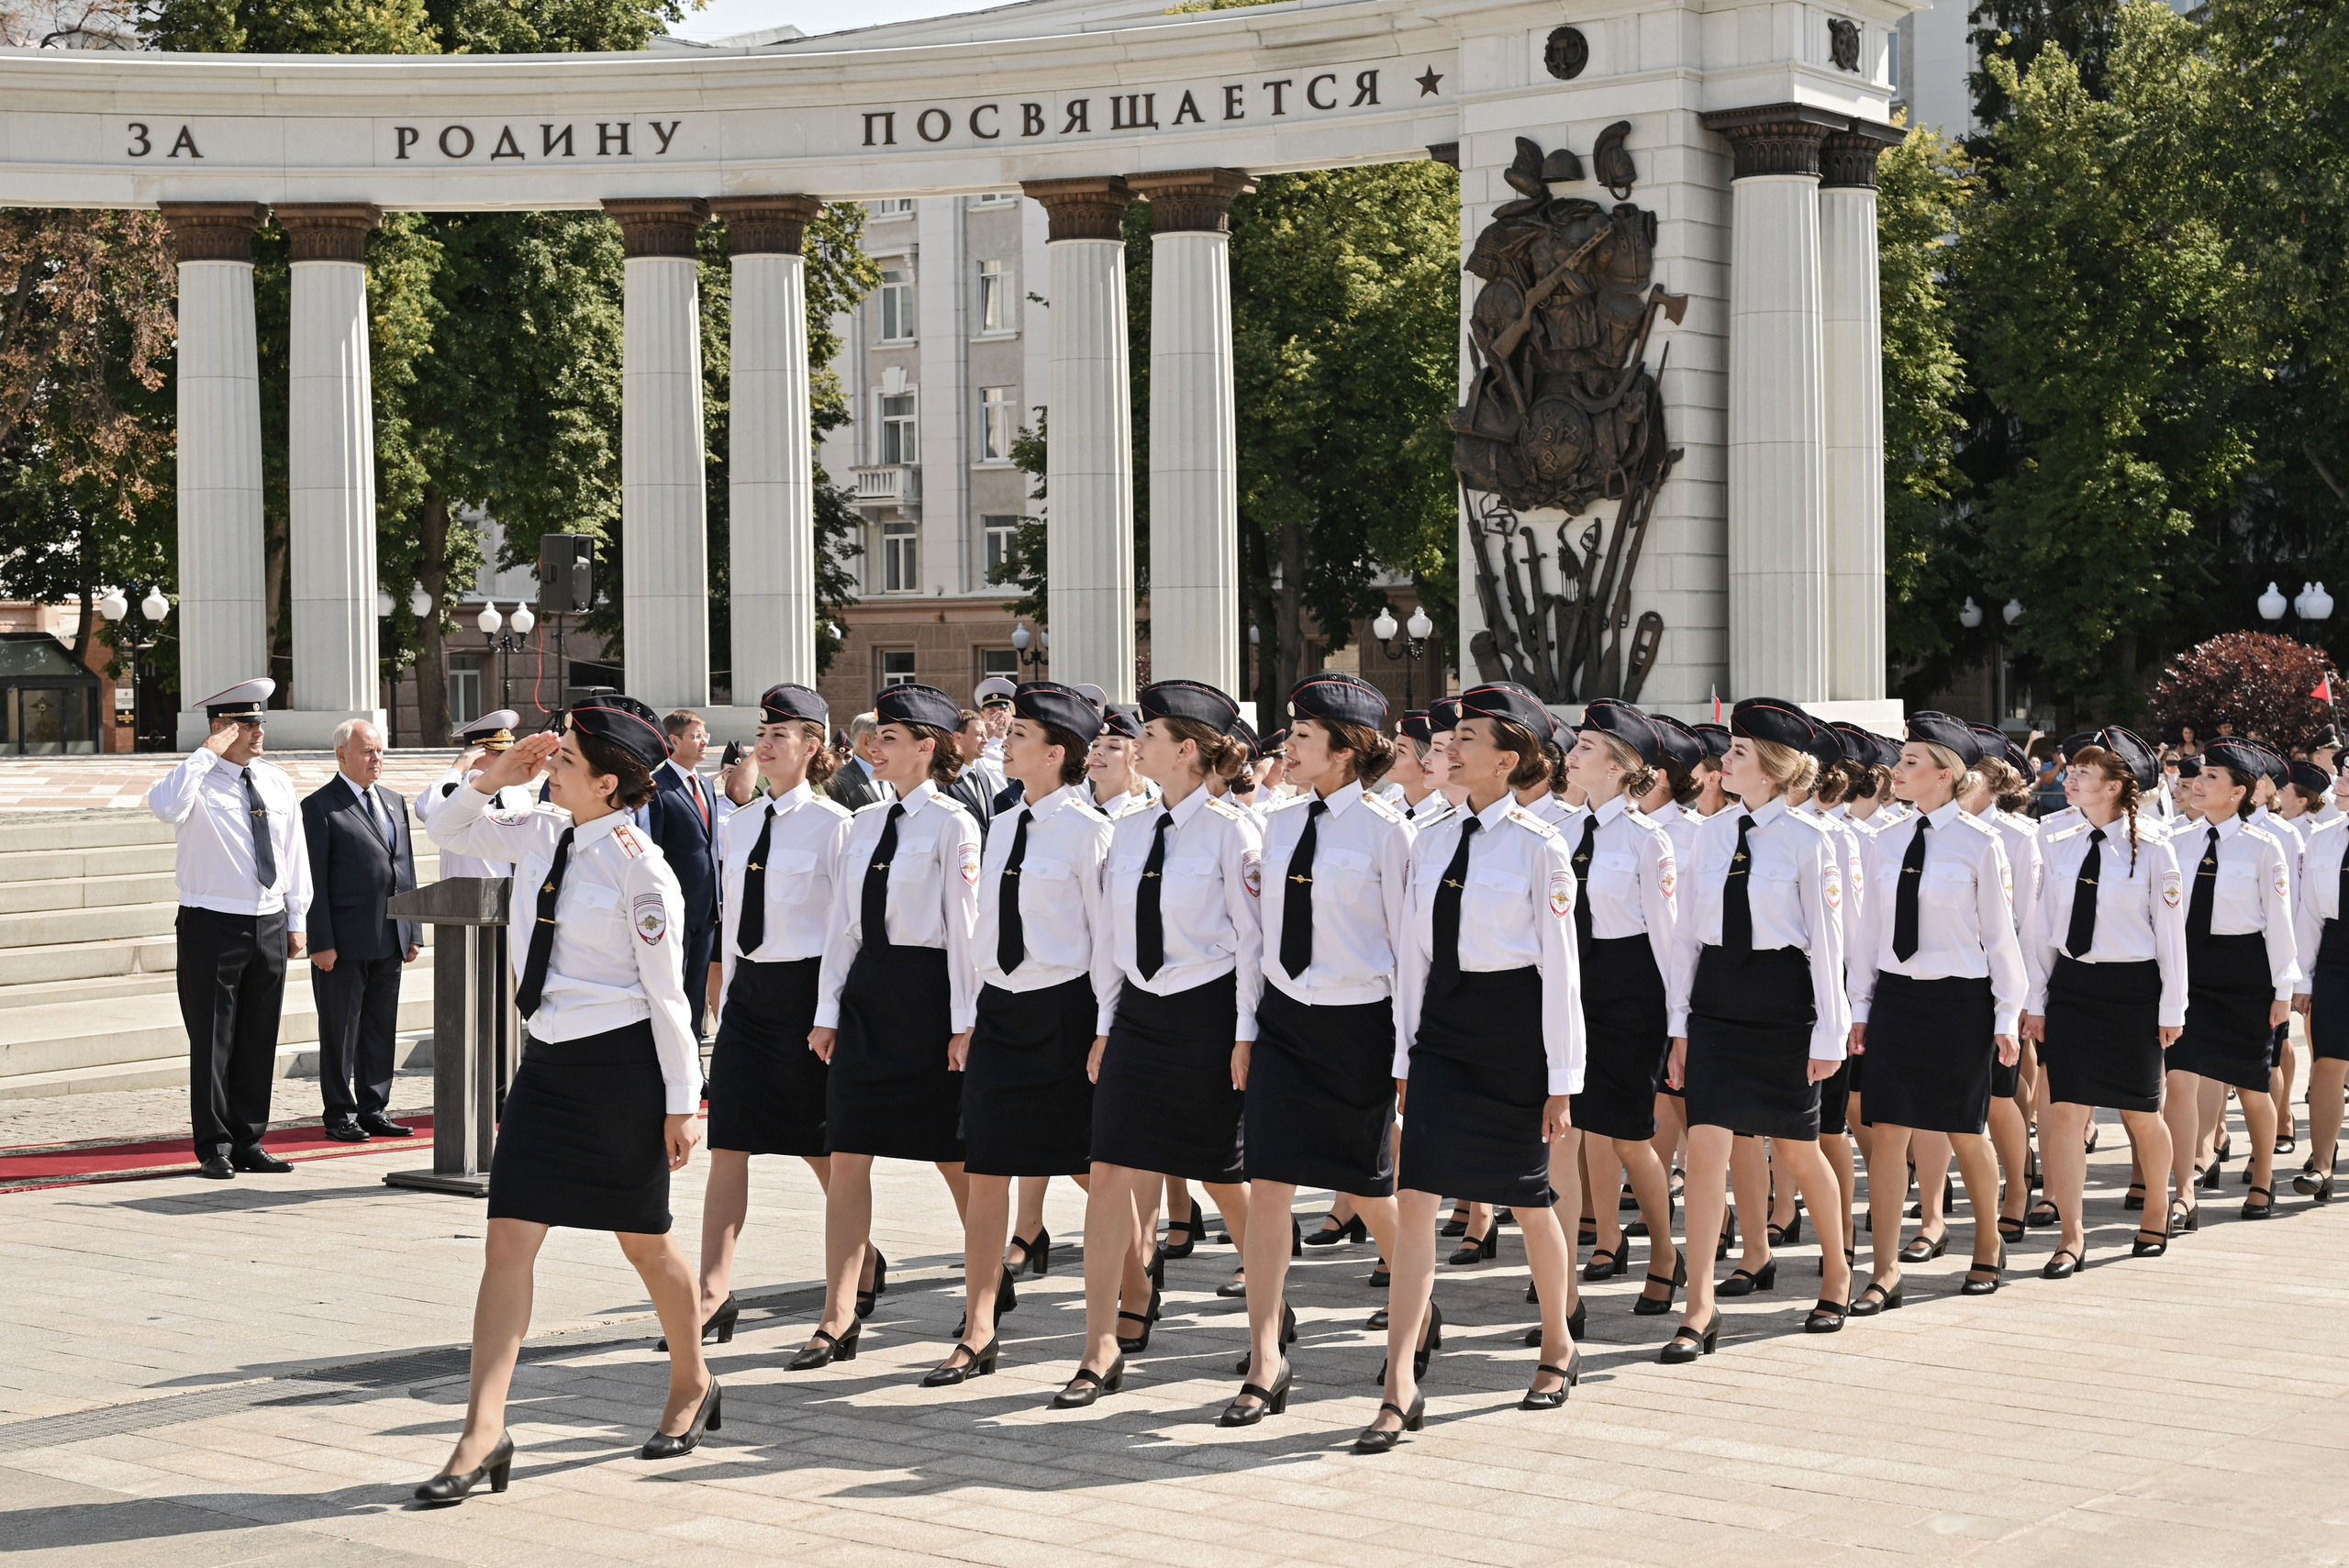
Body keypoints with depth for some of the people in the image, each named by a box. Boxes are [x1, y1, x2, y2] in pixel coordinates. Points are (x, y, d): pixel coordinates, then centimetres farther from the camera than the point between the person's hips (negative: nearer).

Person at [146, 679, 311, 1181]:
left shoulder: (277, 783, 11)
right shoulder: (200, 781, -7)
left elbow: (295, 853, 16)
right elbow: (164, 805, -31)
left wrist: (296, 920, 15)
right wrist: (208, 753, -24)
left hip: (269, 926, 5)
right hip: (213, 926, -5)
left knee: (260, 1039, 9)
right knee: (213, 1040, -1)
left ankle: (249, 1141, 18)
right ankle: (214, 1148, 6)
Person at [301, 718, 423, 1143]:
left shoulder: (395, 802, 16)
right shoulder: (319, 806, -5)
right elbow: (314, 882, -9)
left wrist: (414, 932, 12)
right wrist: (321, 942, -15)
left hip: (390, 940, 6)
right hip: (345, 941, -6)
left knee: (381, 1029, 10)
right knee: (340, 1032, 1)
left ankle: (374, 1111, 17)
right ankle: (340, 1116, 7)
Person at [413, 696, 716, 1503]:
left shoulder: (639, 866, -15)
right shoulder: (541, 834, 4)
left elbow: (666, 991, -12)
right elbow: (448, 829, 19)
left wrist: (681, 1100, -9)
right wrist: (495, 775, 1)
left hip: (620, 1064, -6)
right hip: (547, 1062, 6)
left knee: (644, 1241, 10)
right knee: (508, 1241, -3)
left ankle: (692, 1384, 35)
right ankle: (484, 1431, -3)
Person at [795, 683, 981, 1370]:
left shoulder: (951, 824, -7)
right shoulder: (866, 823, 11)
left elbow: (964, 926, -9)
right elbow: (843, 922, 13)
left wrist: (965, 1022, -12)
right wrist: (828, 1011, 9)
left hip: (925, 990, -6)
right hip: (865, 991, 6)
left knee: (953, 1157, 5)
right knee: (848, 1156, 0)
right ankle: (840, 1317, 1)